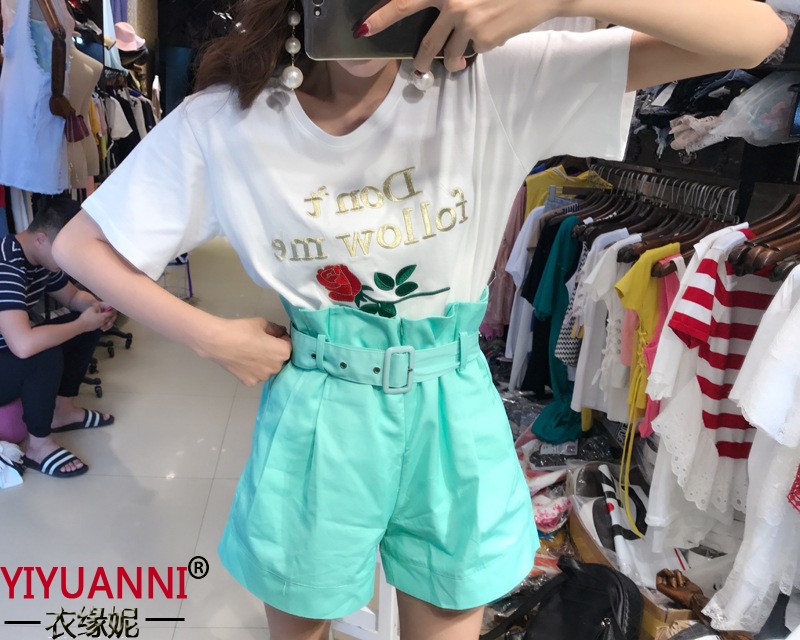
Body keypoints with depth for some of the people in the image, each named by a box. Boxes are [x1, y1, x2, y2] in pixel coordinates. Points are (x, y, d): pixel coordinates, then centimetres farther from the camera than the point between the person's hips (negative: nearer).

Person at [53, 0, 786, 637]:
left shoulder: (493, 81, -13)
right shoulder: (224, 121, -12)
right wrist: (214, 338, -11)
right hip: (319, 416, 0)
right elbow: (80, 245, -1)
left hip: (452, 411, 1)